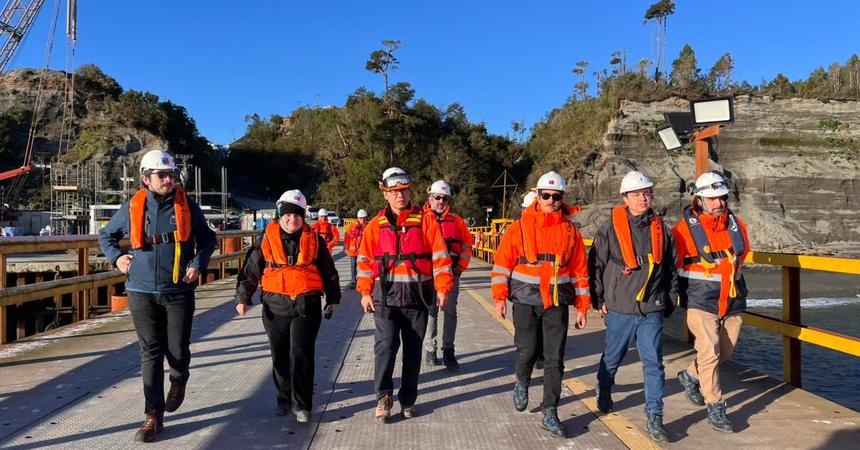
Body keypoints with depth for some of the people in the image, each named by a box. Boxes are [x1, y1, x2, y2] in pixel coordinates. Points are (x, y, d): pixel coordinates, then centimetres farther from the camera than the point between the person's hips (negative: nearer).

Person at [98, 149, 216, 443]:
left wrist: (198, 264, -4)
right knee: (150, 353, 3)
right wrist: (116, 257, 1)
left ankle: (179, 380, 38)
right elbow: (106, 235, 18)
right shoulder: (132, 207, 1)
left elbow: (207, 238, 10)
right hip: (142, 292, 1)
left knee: (178, 350, 3)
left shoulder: (186, 205, -1)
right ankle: (154, 416, 10)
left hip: (179, 291, -1)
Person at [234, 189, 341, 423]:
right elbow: (250, 270, 7)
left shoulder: (314, 239, 5)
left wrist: (333, 298, 18)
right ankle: (284, 397, 31)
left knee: (301, 355, -7)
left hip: (307, 305, -1)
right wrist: (243, 297, 0)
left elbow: (328, 271, 13)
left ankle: (302, 405, 3)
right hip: (275, 306, 2)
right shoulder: (267, 240, 4)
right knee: (280, 356, 12)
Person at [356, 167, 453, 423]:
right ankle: (383, 397, 4)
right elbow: (365, 260, 7)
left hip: (417, 295, 1)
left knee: (413, 350, 9)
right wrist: (365, 292, 0)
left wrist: (442, 287, -9)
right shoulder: (376, 225, 4)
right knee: (385, 345, -12)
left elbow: (440, 255, -2)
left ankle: (407, 400, 23)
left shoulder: (425, 221, 1)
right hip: (386, 296, 0)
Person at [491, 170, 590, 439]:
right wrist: (500, 297, -8)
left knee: (555, 359, 1)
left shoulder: (570, 231, 4)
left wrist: (582, 307, 6)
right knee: (527, 352, 6)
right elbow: (502, 263, -2)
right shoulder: (520, 227, -2)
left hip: (558, 303, 1)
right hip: (525, 301, -1)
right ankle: (522, 384, 39)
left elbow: (580, 271, 8)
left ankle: (549, 413, 12)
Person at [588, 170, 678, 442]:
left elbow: (671, 268, 15)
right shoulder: (610, 228, -6)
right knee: (612, 357, 16)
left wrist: (670, 300, 14)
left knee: (654, 362, -1)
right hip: (619, 308, -2)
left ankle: (654, 418, 7)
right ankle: (603, 392, 43)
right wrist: (598, 300, -2)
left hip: (652, 310, 2)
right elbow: (596, 265, -2)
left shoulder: (661, 229, 6)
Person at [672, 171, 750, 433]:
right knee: (709, 353, -9)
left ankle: (690, 376, 39)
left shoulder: (737, 225, 4)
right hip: (701, 302, -5)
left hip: (732, 301, 6)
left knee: (725, 353, 14)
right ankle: (715, 409, 4)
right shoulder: (684, 229, -12)